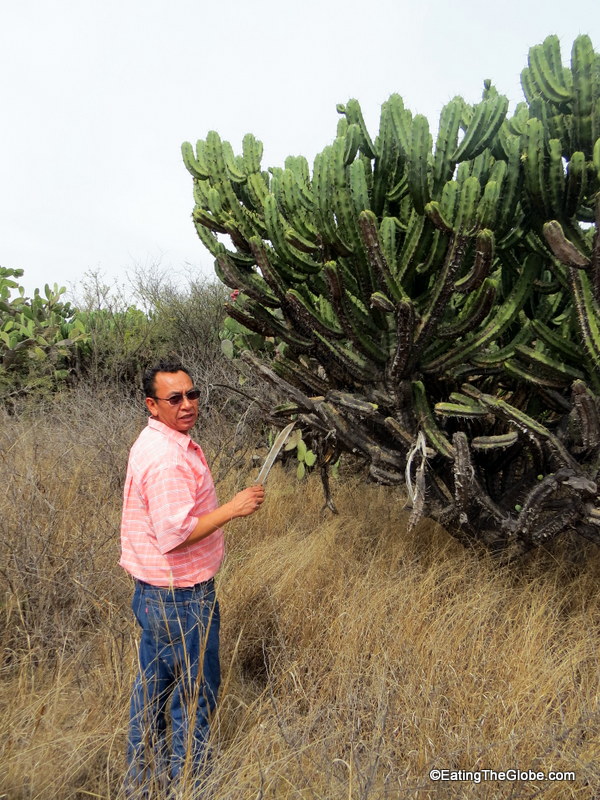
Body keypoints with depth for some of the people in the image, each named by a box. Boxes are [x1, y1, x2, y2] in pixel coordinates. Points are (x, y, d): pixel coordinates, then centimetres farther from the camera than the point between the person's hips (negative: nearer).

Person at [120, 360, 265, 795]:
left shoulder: (155, 442, 7)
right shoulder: (168, 458, -26)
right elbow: (174, 534, -29)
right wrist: (233, 508, -24)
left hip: (152, 591, 10)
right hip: (181, 596, -10)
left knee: (154, 682, 23)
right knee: (197, 690, 9)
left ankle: (144, 777, 41)